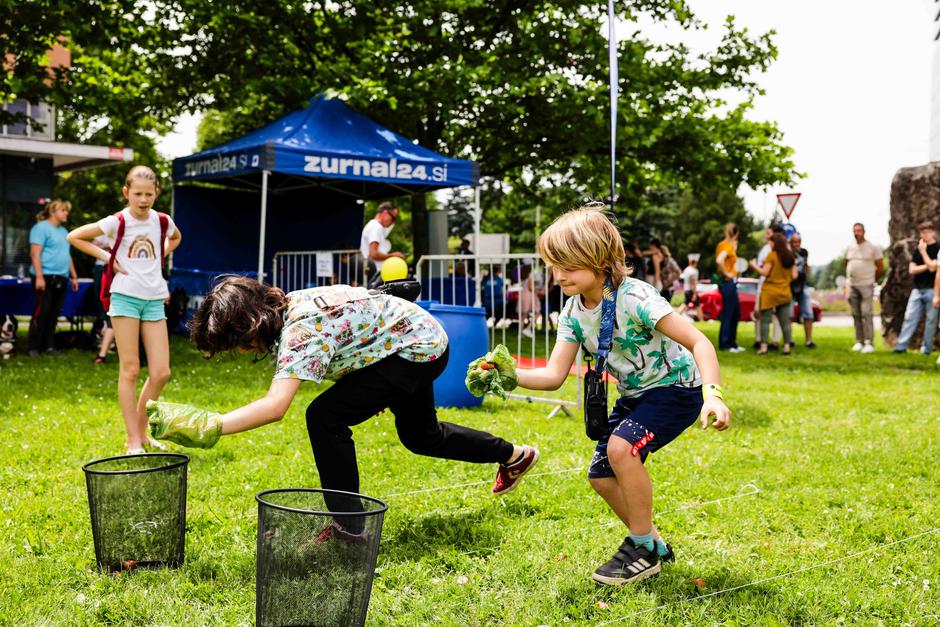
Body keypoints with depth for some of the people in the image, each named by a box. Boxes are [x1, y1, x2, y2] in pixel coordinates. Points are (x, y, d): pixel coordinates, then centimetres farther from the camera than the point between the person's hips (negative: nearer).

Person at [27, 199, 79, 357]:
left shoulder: (64, 231, 21)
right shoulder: (41, 228, -4)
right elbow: (35, 254, -12)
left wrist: (74, 276, 21)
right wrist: (39, 276, -19)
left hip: (61, 278, 8)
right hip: (46, 277, -8)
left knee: (54, 314, 7)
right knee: (42, 312, -7)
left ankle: (48, 346, 13)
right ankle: (33, 347, -1)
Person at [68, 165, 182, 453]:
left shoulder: (162, 221, 6)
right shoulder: (117, 222, -6)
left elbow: (175, 238, 30)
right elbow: (74, 236, -1)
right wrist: (107, 258, -5)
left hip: (154, 299, 4)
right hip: (125, 297, -4)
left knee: (161, 373, 0)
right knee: (130, 370, -3)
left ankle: (141, 432, 17)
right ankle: (134, 440, 3)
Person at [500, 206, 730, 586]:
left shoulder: (634, 297, -28)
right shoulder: (573, 312, -7)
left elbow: (698, 342, -31)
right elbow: (554, 375, -10)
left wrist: (713, 394, -45)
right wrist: (511, 376, -28)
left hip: (676, 387, -8)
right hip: (634, 394, 8)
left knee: (621, 447, -29)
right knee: (601, 475, 4)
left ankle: (642, 547, -9)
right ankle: (654, 547, 24)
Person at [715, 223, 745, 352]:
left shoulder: (722, 244, 13)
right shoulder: (727, 245, -15)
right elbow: (719, 260, -32)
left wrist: (734, 248, 11)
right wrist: (726, 273, -21)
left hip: (730, 283, 10)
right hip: (728, 282, -10)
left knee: (736, 314, 16)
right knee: (727, 314, -2)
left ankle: (732, 343, 22)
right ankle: (724, 344, 4)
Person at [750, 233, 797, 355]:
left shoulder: (771, 255, -10)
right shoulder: (790, 257, 6)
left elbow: (764, 272, -12)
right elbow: (794, 276, 6)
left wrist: (755, 265, 3)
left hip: (770, 292, -5)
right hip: (785, 293, 5)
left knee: (765, 320, -1)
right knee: (785, 321, 8)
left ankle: (763, 346, -7)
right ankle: (787, 346, 6)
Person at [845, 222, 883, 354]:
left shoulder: (873, 247, -3)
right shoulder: (849, 247, 11)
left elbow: (880, 267, 1)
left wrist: (873, 280, 8)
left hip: (866, 286, -5)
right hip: (851, 286, 5)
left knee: (866, 314, -11)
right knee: (856, 315, 7)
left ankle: (869, 343, -11)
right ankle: (859, 342, 14)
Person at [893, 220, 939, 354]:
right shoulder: (918, 249, 13)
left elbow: (932, 267, -15)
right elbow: (912, 270, 6)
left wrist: (923, 251, -9)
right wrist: (927, 266, -8)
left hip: (931, 290, -5)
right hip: (917, 289, 5)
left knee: (931, 320, 2)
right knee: (909, 317, -1)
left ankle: (927, 348, 9)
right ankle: (901, 346, -2)